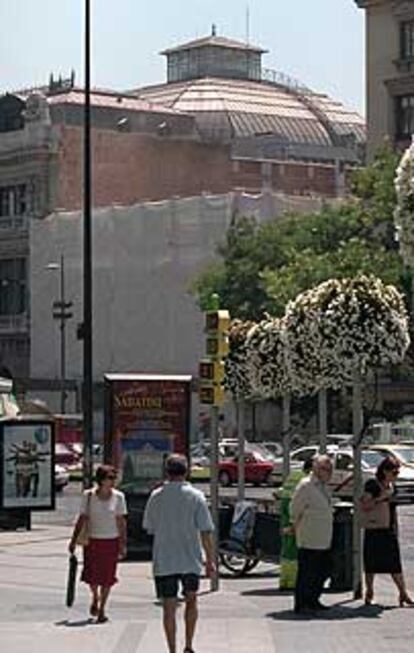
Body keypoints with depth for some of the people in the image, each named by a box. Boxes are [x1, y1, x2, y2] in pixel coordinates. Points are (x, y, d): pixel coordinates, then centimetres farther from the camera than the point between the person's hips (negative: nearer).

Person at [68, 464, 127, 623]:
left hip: (111, 541, 0)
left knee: (107, 578, -1)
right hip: (92, 540, 0)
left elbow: (121, 522, 0)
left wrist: (123, 544, -4)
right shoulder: (88, 496, -2)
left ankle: (102, 609, 15)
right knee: (91, 576, -2)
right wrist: (74, 540, 0)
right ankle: (95, 598, 31)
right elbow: (82, 519, 2)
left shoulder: (118, 497, -2)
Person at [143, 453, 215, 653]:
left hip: (163, 562, 0)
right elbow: (205, 532, -8)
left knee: (169, 608, 5)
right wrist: (210, 560, 0)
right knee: (191, 601, 19)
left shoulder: (156, 496, -2)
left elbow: (148, 527, 8)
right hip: (190, 560, 0)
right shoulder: (195, 496, -6)